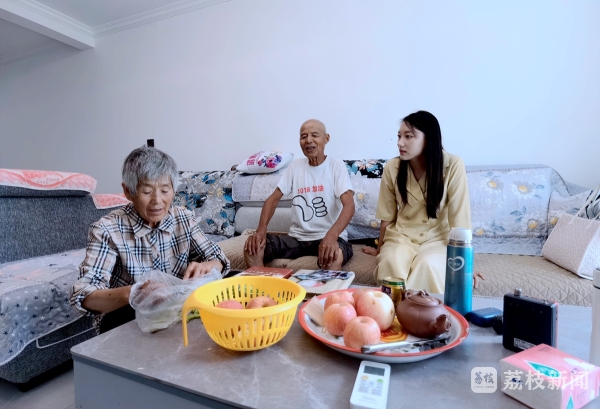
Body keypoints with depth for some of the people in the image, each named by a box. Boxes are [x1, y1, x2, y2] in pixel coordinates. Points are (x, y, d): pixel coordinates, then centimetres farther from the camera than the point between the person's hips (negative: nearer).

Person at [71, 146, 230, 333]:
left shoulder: (184, 219, -4)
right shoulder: (107, 230, -15)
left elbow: (219, 260, -1)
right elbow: (83, 295, -22)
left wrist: (204, 267, -25)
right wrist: (131, 293, -42)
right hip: (126, 318, -4)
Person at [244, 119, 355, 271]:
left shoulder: (337, 166, -5)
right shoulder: (295, 166, 8)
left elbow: (349, 205, -18)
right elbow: (273, 199, 6)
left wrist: (332, 235, -38)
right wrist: (261, 229, -13)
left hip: (327, 236, -3)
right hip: (297, 236, 4)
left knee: (334, 257, -38)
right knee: (253, 248, -16)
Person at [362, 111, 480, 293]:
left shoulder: (453, 165, -16)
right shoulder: (392, 167, -8)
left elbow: (459, 218, -14)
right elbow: (387, 216, 1)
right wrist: (380, 249, 10)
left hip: (438, 237, -1)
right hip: (402, 235, 2)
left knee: (427, 264, -33)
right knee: (390, 261, -31)